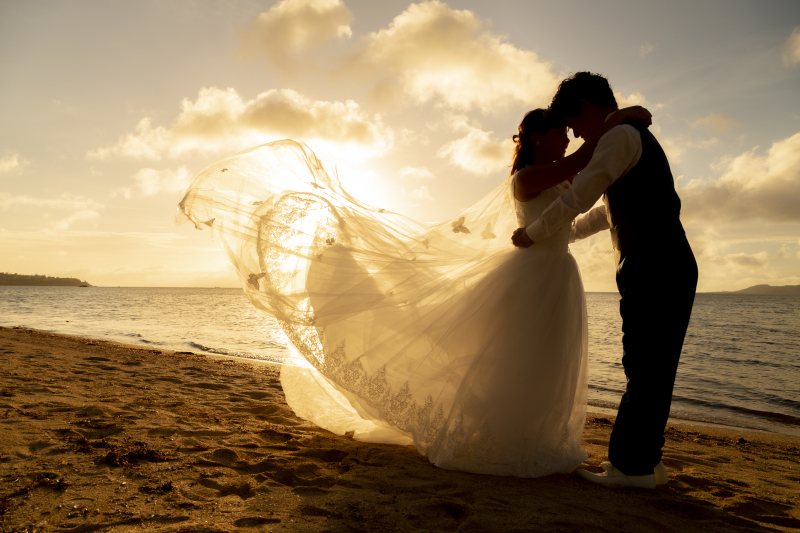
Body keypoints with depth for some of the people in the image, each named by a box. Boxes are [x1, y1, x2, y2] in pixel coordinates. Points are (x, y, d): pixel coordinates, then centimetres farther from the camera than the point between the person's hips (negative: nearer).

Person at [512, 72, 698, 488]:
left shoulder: (621, 135, -8)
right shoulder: (636, 136, 25)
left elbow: (577, 199, -13)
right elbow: (619, 209, 35)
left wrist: (533, 234, -1)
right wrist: (566, 234, 37)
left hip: (653, 271, -10)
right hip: (670, 270, 10)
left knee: (646, 371, -5)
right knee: (650, 371, 11)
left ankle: (631, 466, 3)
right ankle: (642, 461, 19)